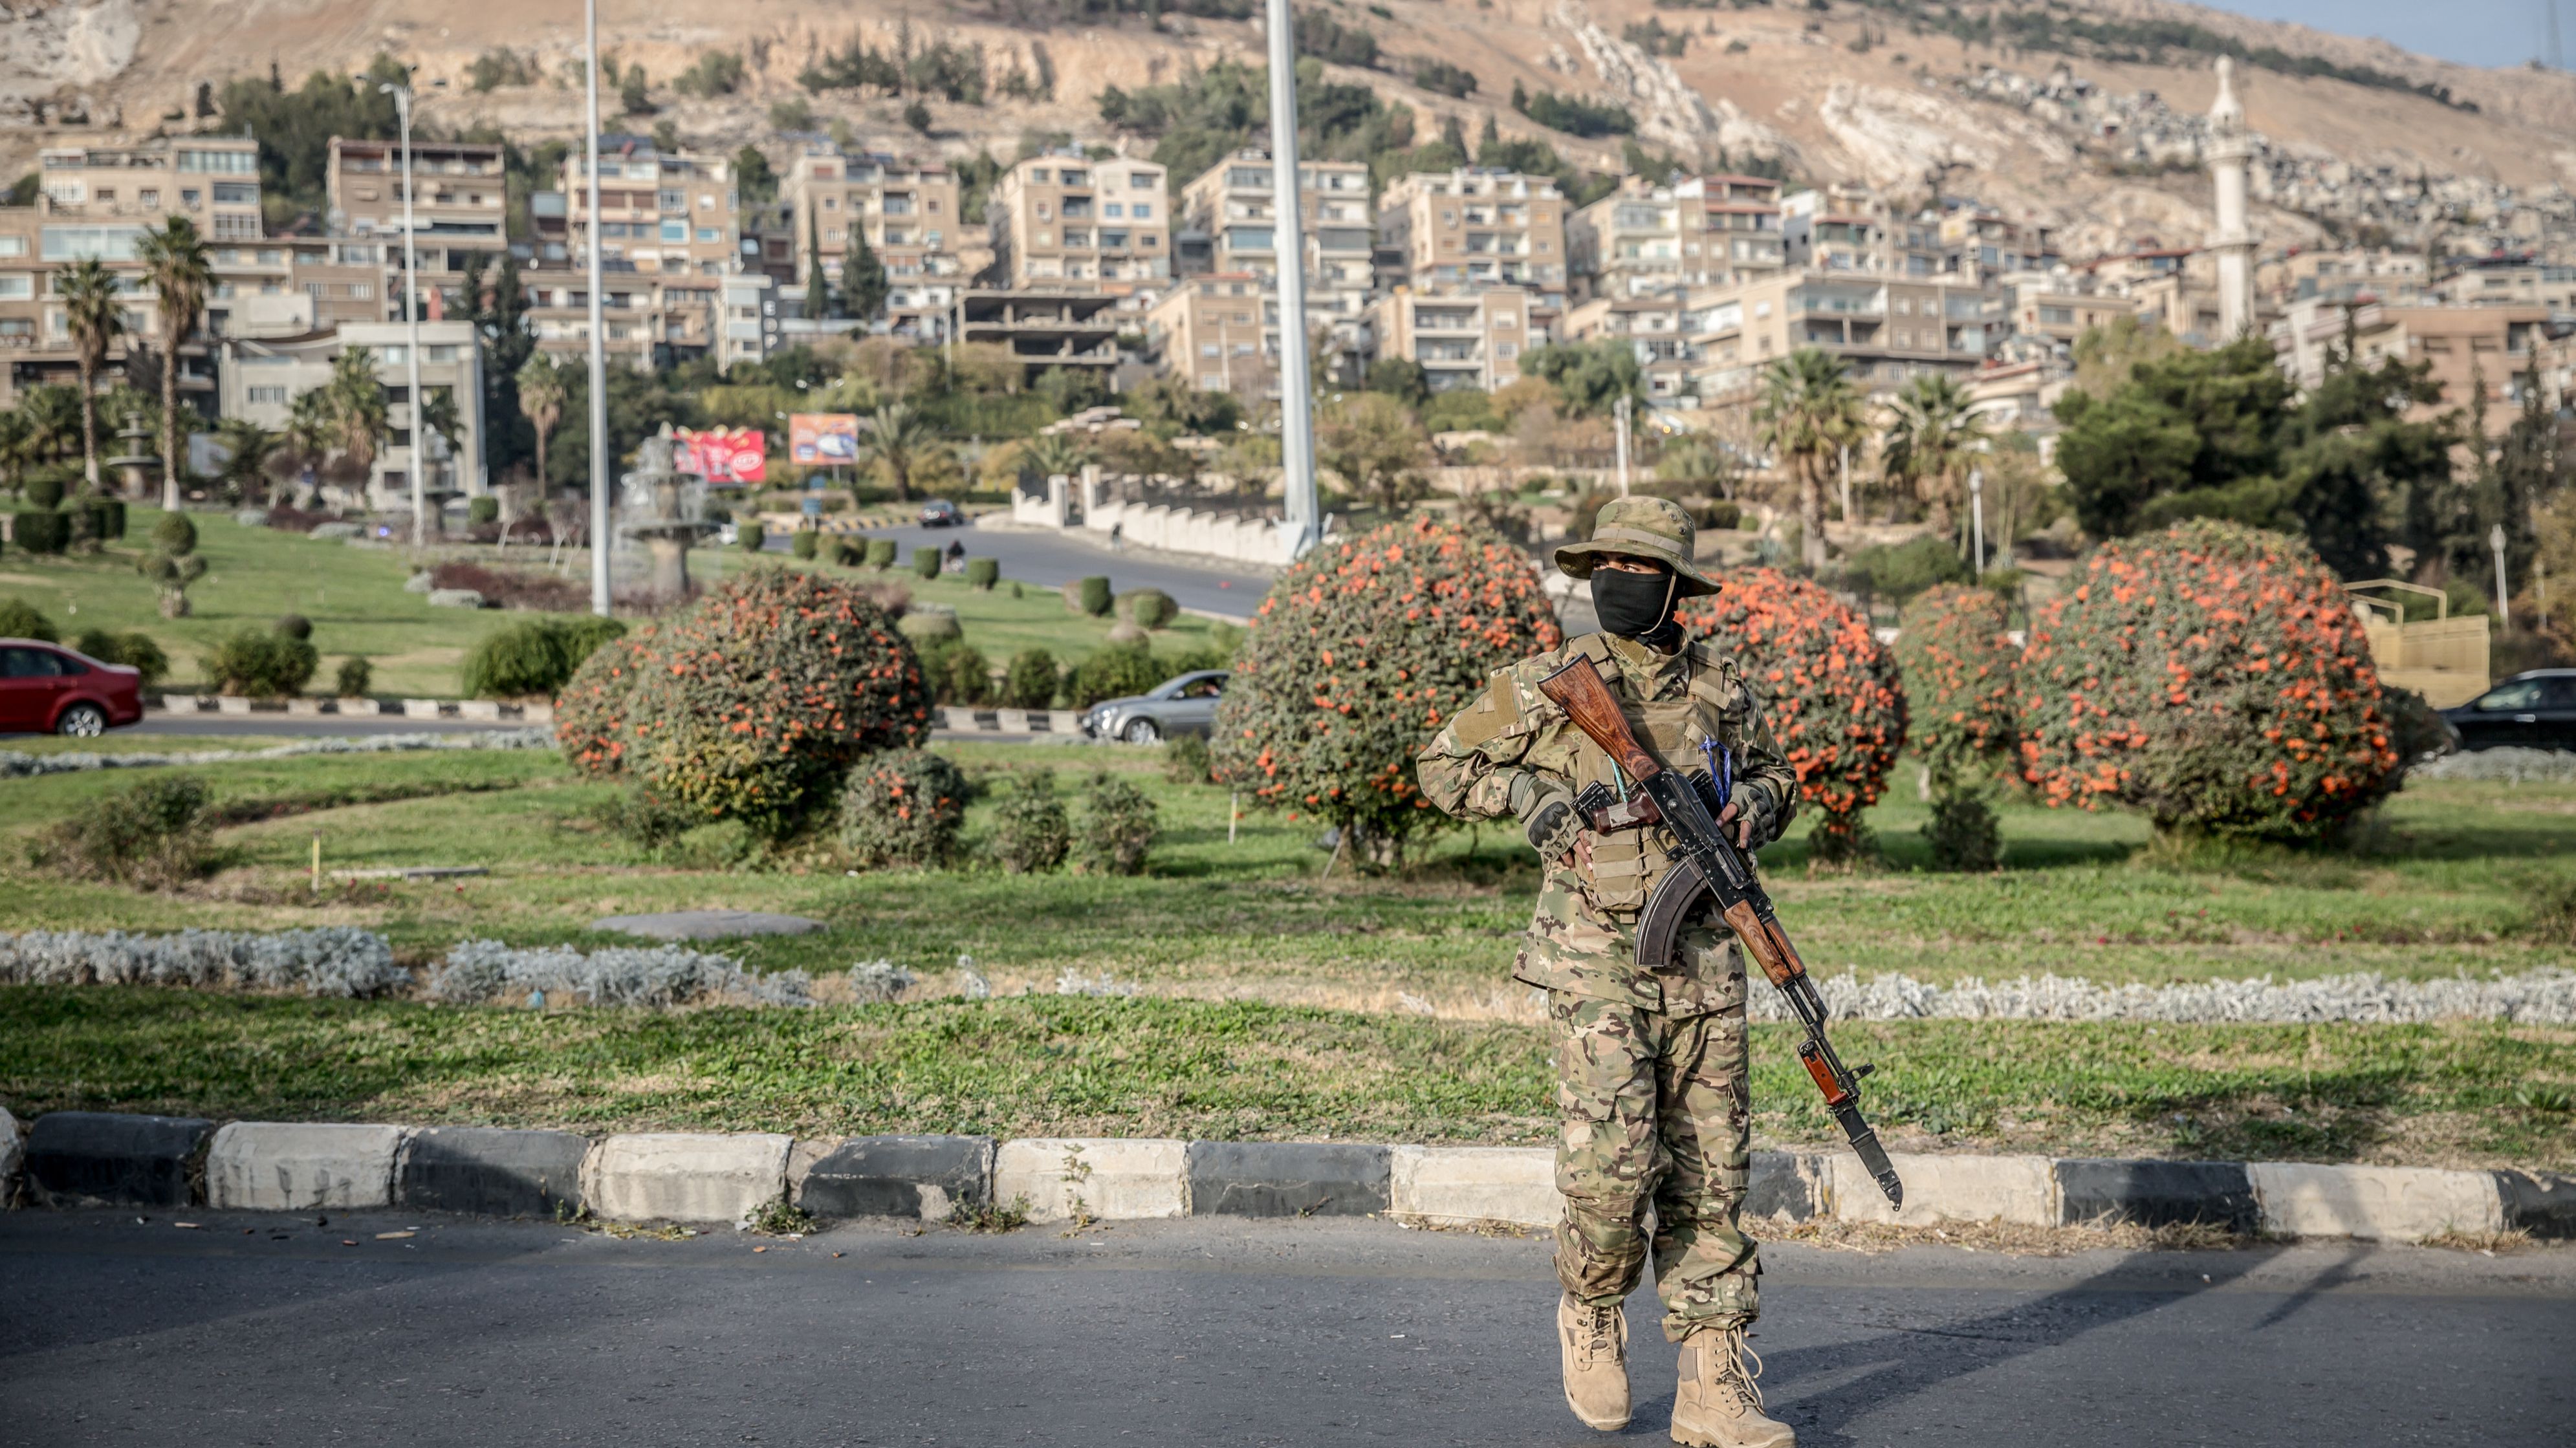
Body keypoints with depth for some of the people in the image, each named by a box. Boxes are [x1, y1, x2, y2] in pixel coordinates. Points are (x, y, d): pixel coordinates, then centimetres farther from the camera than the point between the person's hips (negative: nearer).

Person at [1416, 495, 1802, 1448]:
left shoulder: (1722, 688, 8)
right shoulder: (1546, 686, 0)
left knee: (1710, 1179, 4)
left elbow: (1776, 775, 24)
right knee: (1614, 1166, -14)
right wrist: (1527, 795, -8)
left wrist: (1755, 804, 1)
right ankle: (1591, 1312, 17)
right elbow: (1444, 767, 9)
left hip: (1706, 965, 3)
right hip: (1597, 964, -3)